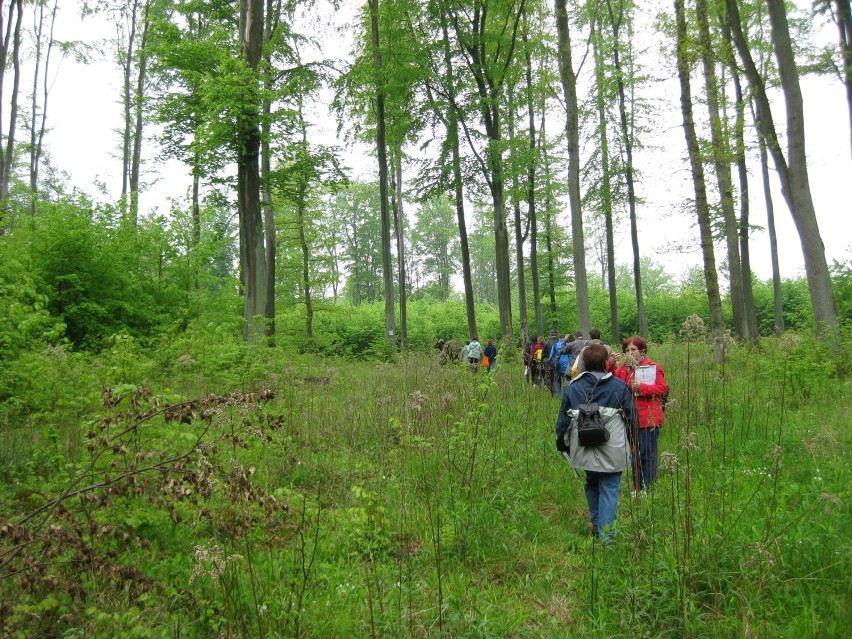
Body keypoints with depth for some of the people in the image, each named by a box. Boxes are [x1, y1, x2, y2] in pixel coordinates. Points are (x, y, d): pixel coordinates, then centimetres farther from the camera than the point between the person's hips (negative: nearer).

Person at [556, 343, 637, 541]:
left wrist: (561, 444, 17)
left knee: (592, 484, 24)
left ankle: (595, 523, 32)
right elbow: (631, 416, 3)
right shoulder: (619, 386, -5)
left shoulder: (573, 387, -3)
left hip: (585, 450, 2)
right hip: (613, 451, -2)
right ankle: (605, 535, 3)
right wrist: (629, 443, 19)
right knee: (610, 489, 4)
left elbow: (563, 419, 3)